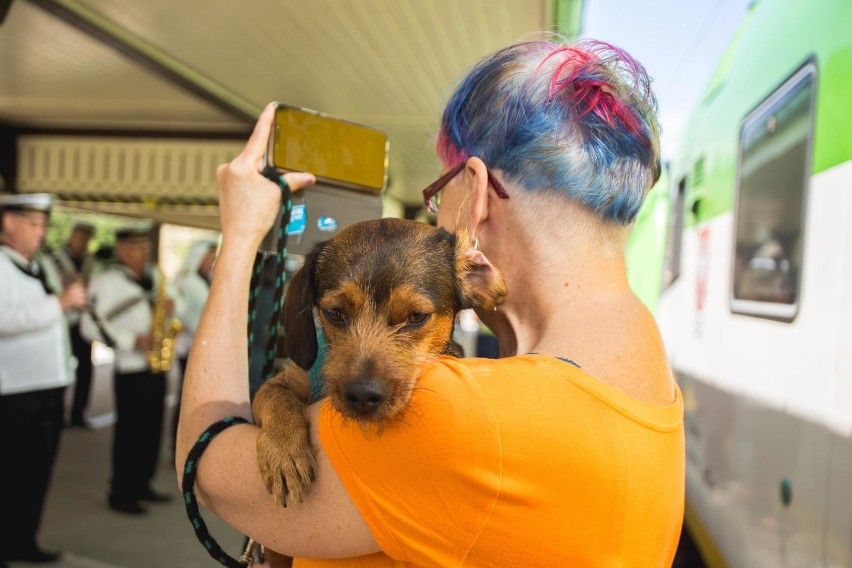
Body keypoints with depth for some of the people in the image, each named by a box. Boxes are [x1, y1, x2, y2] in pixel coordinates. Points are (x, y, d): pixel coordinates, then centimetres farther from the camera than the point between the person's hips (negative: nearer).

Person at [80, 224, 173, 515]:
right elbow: (91, 325, -15)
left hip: (157, 364, 7)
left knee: (152, 428, 11)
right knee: (129, 430, -2)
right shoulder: (106, 280, -9)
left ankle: (141, 485, 24)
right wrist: (133, 341, -19)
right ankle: (120, 494, 10)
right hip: (130, 368, -7)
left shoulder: (153, 276, 14)